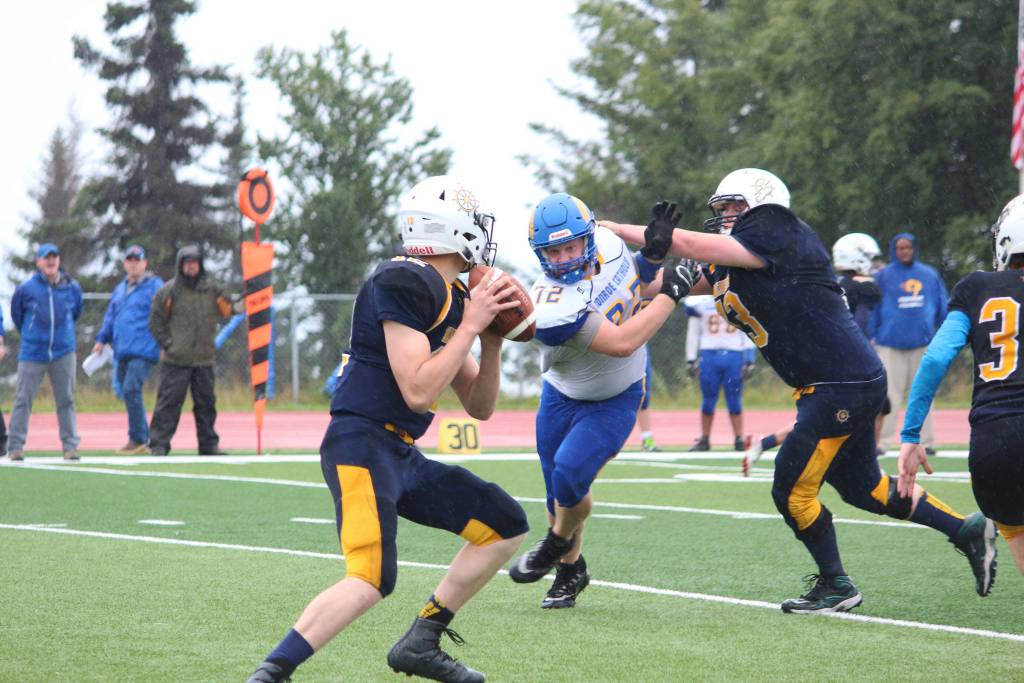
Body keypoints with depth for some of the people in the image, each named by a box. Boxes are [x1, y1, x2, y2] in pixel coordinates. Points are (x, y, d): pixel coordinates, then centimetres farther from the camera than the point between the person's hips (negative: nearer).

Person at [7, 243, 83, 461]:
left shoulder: (72, 287, 2)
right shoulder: (26, 288, -5)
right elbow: (16, 313, 11)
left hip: (63, 354, 2)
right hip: (32, 354, -2)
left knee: (66, 400, 3)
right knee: (23, 400, -1)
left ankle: (70, 445, 9)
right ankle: (15, 447, 5)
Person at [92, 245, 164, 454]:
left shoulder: (154, 286, -2)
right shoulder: (120, 289, 21)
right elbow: (111, 317, 27)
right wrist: (102, 339, 19)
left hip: (144, 349, -8)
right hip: (122, 351, 8)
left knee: (131, 389, -17)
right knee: (126, 391, 7)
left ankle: (138, 439, -12)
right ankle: (144, 438, 15)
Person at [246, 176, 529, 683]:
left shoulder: (453, 298, 15)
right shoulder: (404, 284, -15)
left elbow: (480, 407, 19)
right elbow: (417, 391, -21)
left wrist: (492, 340, 4)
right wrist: (470, 326, -13)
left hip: (401, 454, 10)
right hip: (361, 443, -10)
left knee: (505, 526, 13)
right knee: (371, 579, -27)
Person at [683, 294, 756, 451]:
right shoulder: (700, 303, 4)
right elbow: (693, 333, 10)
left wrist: (749, 361, 2)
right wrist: (691, 360, 6)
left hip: (734, 357, 0)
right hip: (709, 355, 0)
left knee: (734, 401, 0)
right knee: (708, 401, 3)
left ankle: (739, 439, 7)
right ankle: (705, 440, 11)